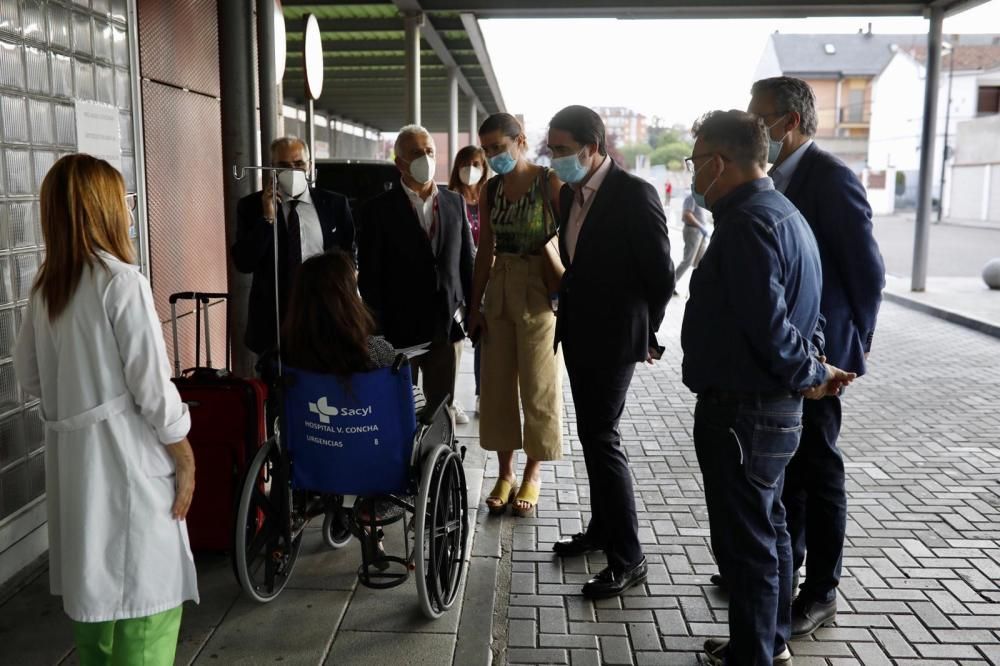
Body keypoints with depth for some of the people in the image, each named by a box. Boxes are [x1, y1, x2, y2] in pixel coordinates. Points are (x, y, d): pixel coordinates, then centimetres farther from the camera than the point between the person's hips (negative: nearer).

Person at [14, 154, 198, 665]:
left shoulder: (45, 287, 7)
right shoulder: (121, 281, -14)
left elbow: (30, 377, 13)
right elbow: (151, 384, -15)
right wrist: (185, 457, -6)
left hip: (72, 456, 8)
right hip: (126, 455, -7)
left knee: (93, 587, 19)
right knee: (145, 591, 1)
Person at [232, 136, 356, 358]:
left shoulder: (334, 204, 5)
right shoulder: (252, 206, 2)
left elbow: (349, 257, 11)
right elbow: (243, 263, -7)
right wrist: (267, 217, -14)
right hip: (273, 319, 0)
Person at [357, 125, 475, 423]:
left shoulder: (455, 202, 8)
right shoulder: (379, 209, -3)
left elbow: (467, 261, 10)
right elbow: (369, 274, -3)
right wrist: (377, 328, -6)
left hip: (447, 325, 3)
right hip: (399, 329, -3)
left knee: (443, 406, 11)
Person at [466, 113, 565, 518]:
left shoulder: (550, 183, -8)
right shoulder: (491, 189, 7)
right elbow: (485, 252, 9)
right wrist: (474, 306, 7)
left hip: (540, 291, -5)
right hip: (499, 290, 5)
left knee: (539, 386, 5)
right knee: (497, 383, 8)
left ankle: (533, 474, 19)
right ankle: (505, 472, 21)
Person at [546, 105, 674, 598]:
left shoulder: (635, 194, -16)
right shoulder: (570, 193, 8)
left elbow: (661, 275, -13)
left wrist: (645, 332, -4)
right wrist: (569, 308, 11)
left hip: (614, 337, -8)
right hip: (579, 334, 8)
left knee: (602, 438, -8)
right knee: (591, 434, 16)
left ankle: (627, 558, 2)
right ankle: (602, 529, 33)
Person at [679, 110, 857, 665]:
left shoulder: (747, 224, -20)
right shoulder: (784, 214, 13)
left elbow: (767, 324, -26)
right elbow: (794, 310, 16)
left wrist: (809, 375, -11)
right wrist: (811, 363, 4)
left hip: (741, 412, -11)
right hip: (772, 407, 11)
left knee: (745, 544, 2)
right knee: (767, 530, 21)